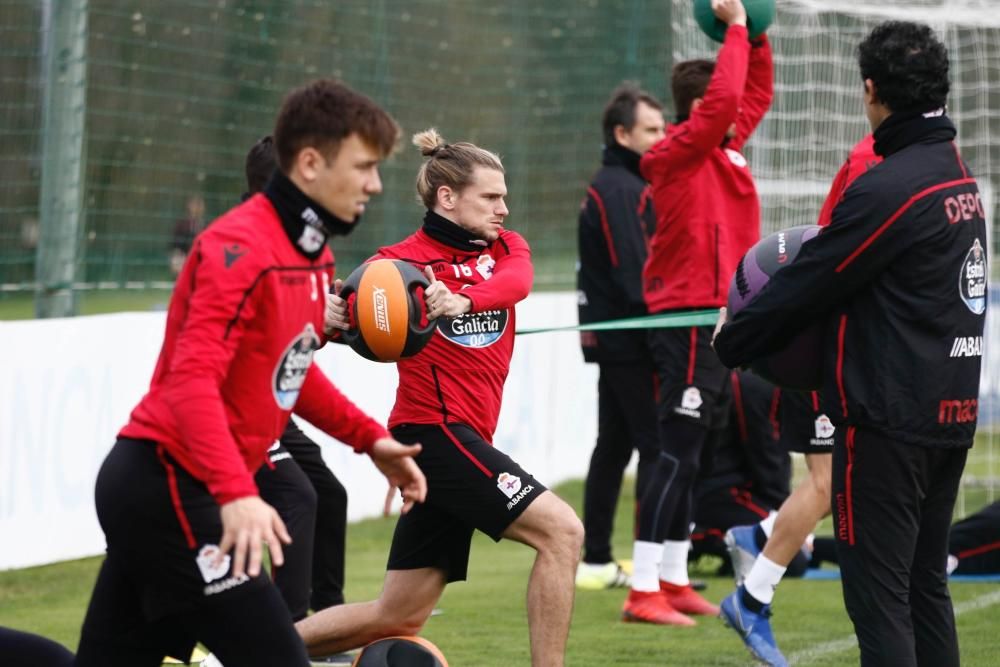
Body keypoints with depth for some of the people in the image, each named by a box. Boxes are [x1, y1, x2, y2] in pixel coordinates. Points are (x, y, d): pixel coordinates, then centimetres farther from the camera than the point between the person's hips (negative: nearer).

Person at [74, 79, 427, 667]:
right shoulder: (242, 249, -18)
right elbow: (191, 381, -27)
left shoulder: (309, 254, 12)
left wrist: (370, 439, 18)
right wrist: (236, 493, -37)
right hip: (166, 488, -10)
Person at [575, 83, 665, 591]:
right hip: (630, 340, -10)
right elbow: (632, 270, -21)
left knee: (614, 446, 13)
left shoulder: (612, 185, 19)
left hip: (610, 339, 10)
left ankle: (595, 560, 16)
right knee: (657, 446, -9)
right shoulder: (620, 189, -14)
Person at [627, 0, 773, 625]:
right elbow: (724, 98, -27)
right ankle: (644, 591, -9)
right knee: (679, 453, -10)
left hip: (718, 320, 10)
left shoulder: (725, 147, 12)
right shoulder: (680, 153, -13)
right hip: (691, 320, -10)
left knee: (702, 452, 13)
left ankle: (674, 581, 20)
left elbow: (754, 94, 26)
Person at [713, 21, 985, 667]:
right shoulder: (957, 173, 11)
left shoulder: (888, 188, -18)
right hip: (950, 417, 9)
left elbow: (809, 283, -12)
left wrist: (731, 341, 2)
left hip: (889, 421, -9)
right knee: (925, 587, 15)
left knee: (879, 595, -5)